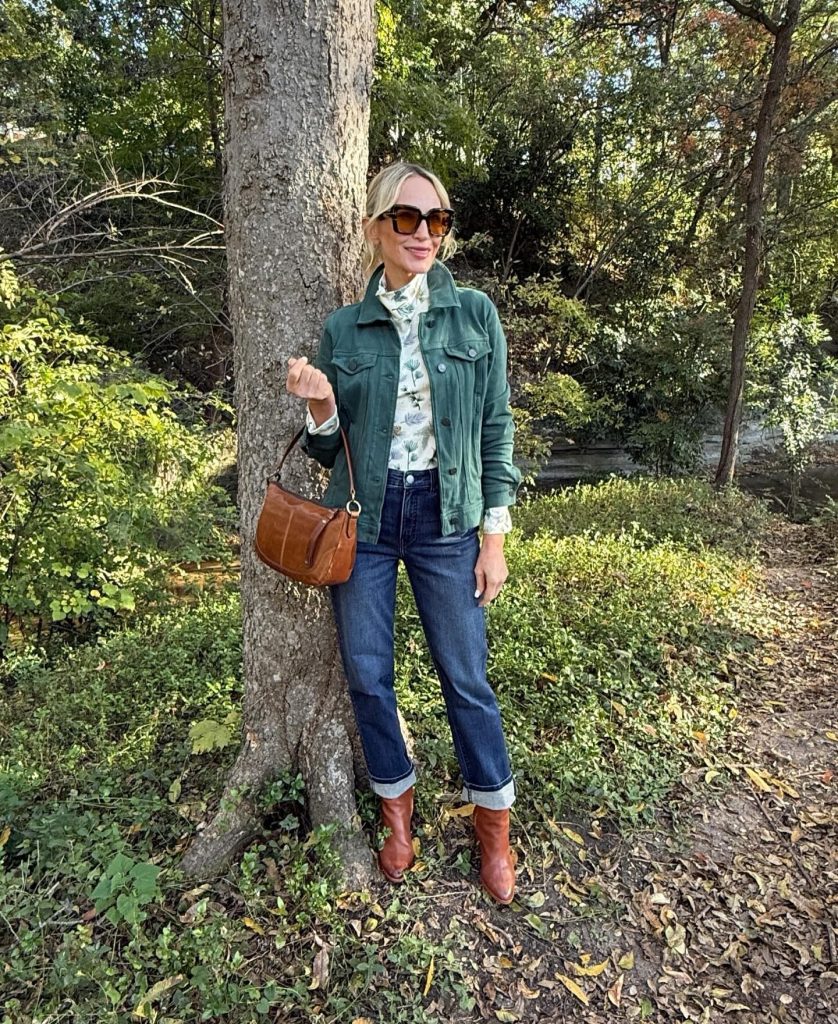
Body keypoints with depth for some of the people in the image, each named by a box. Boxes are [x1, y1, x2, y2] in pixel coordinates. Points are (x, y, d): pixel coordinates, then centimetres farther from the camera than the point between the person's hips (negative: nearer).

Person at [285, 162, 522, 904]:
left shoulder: (475, 314, 0)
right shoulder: (343, 329, 3)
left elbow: (497, 429, 1)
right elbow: (328, 449, 8)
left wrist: (495, 537, -3)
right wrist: (320, 405, -15)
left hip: (444, 518, -1)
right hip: (364, 518, 2)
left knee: (465, 677, 6)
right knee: (367, 674, 9)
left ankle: (494, 823, 30)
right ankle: (397, 808, 34)